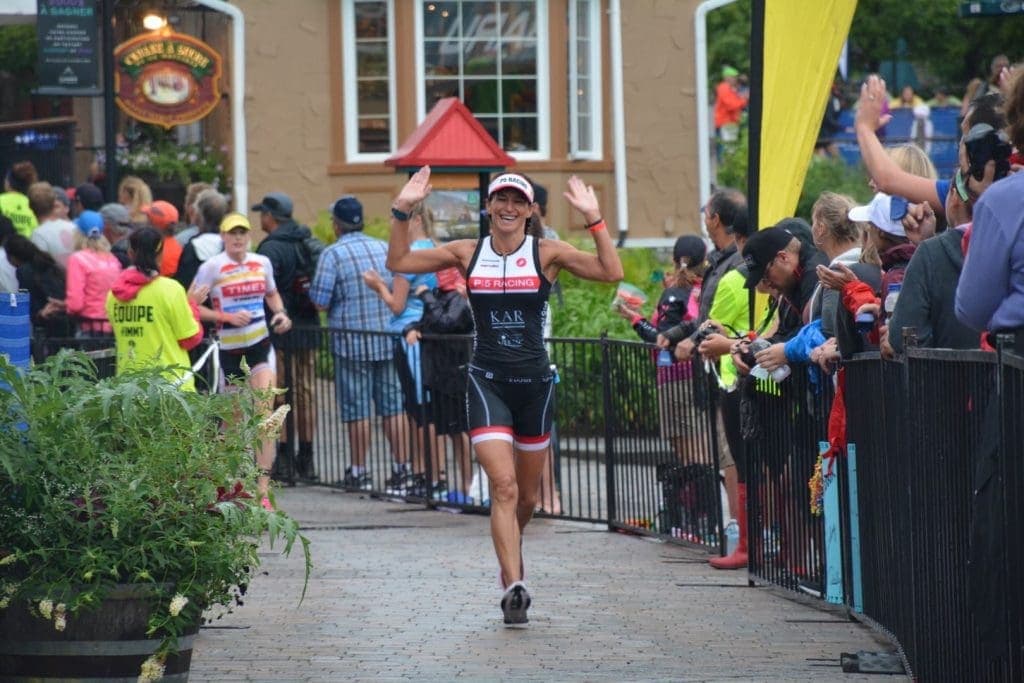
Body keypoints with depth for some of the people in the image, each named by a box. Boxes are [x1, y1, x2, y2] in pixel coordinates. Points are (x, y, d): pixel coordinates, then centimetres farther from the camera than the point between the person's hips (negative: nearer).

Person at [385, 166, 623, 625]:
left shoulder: (546, 254, -1)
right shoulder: (467, 253, 3)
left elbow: (611, 272, -10)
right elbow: (398, 262, 7)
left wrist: (593, 218, -15)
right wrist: (402, 211, -4)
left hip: (534, 381, 1)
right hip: (488, 382, -1)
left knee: (527, 495, 14)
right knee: (503, 486, -16)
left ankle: (510, 551, 45)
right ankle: (514, 586, -21)